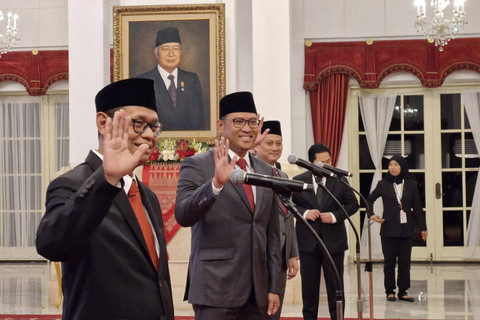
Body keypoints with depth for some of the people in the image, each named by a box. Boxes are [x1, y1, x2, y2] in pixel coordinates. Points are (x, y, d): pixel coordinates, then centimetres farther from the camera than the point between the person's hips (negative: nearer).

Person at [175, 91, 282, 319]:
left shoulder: (266, 172, 14)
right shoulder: (197, 165, -3)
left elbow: (272, 235, 16)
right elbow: (183, 216, -18)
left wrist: (274, 287, 12)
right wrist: (216, 183, -33)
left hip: (257, 291, 5)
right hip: (215, 289, -5)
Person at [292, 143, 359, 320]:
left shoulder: (340, 180, -1)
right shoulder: (298, 181, -1)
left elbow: (353, 204, 3)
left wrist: (335, 216, -12)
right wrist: (304, 213, -14)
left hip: (334, 240, 0)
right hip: (308, 241, 0)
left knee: (335, 284, 5)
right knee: (309, 284, 9)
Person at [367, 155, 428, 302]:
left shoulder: (411, 185, 4)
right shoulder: (383, 185, 2)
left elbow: (417, 207, 7)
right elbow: (369, 200, 15)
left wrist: (423, 227, 7)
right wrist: (371, 215, 0)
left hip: (406, 229, 1)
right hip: (389, 229, -1)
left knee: (405, 262, 3)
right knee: (389, 261, 3)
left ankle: (403, 291, 10)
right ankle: (390, 291, 11)